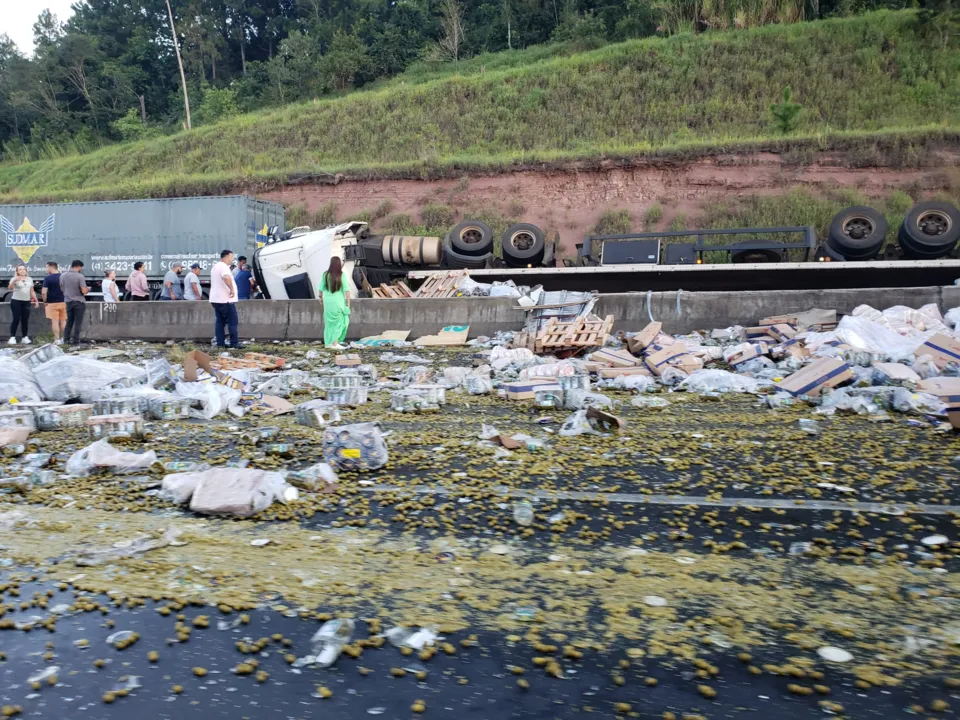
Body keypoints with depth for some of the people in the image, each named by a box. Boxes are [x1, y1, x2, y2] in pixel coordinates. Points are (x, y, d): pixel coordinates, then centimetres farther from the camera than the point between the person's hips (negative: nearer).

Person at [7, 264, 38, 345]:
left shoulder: (29, 279, 13)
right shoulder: (14, 279, -3)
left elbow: (32, 291, 18)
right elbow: (10, 287, -22)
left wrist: (36, 300, 15)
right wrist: (15, 280, -39)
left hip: (26, 302, 4)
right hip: (16, 301, -4)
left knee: (25, 320, 4)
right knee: (16, 319, -8)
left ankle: (25, 338, 9)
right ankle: (12, 338, -5)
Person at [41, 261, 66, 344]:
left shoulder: (48, 278, -10)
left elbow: (44, 292, -15)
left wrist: (45, 301, -2)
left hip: (52, 303, -4)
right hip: (63, 302, 4)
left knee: (54, 322, 0)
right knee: (63, 321, 10)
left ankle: (57, 340, -1)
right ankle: (63, 339, 14)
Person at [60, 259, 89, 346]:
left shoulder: (63, 276, 2)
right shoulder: (80, 276, -15)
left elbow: (61, 288, 13)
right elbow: (84, 291, -19)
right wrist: (88, 289, 2)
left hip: (68, 301, 5)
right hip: (79, 302, -5)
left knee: (69, 321, 16)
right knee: (78, 322, 1)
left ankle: (66, 339, 17)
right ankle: (75, 341, 2)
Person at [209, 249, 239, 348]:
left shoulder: (215, 267, 19)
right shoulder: (224, 267, -14)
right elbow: (226, 277, -35)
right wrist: (232, 289, -27)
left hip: (215, 299, 10)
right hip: (226, 299, -10)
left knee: (220, 322, 10)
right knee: (232, 322, -5)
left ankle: (220, 343, 8)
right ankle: (234, 343, -6)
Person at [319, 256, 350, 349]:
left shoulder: (325, 275, -6)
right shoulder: (342, 275, -13)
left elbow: (321, 288, 4)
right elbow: (346, 290, -13)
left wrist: (321, 297, 22)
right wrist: (348, 302, -4)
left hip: (328, 301, 3)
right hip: (338, 302, -3)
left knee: (330, 321, 15)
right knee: (339, 321, 10)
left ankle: (329, 342, 21)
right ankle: (335, 342, 2)